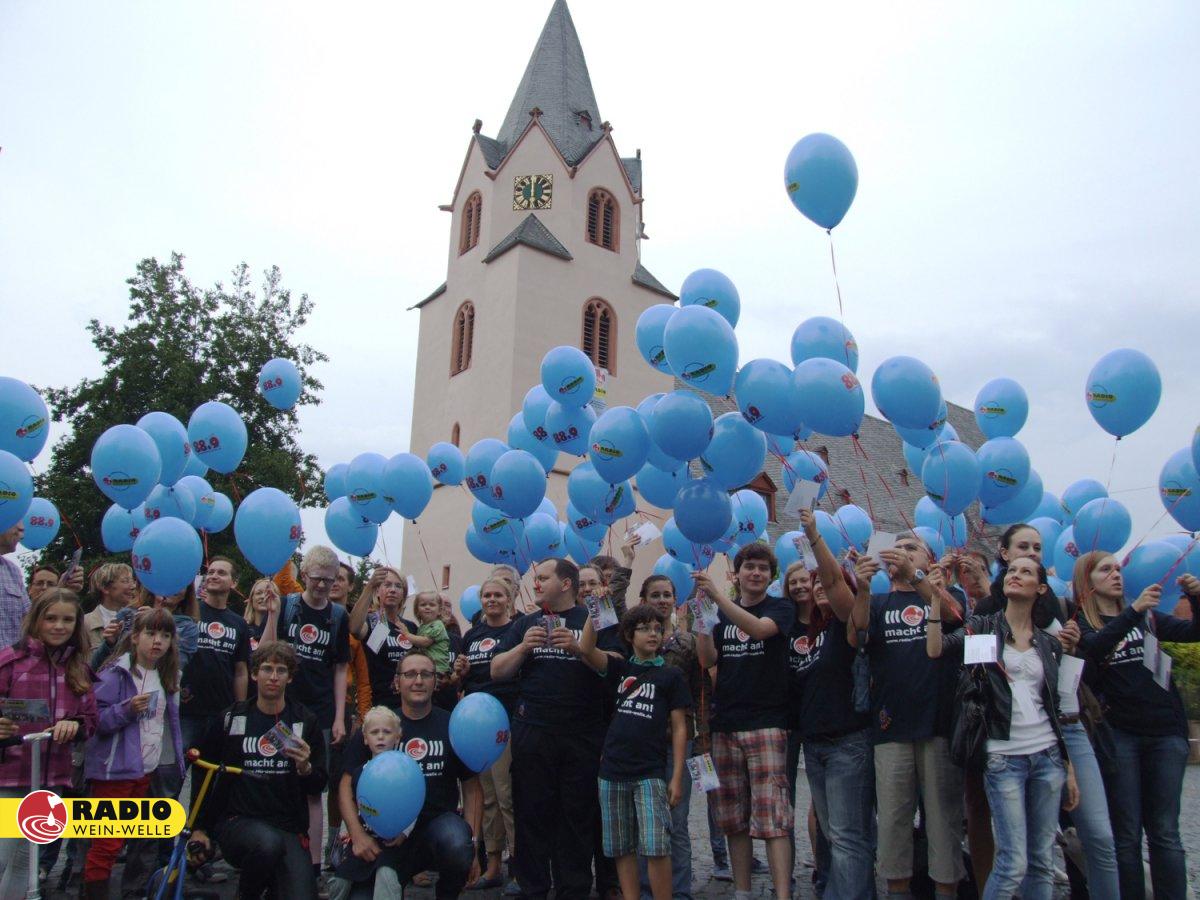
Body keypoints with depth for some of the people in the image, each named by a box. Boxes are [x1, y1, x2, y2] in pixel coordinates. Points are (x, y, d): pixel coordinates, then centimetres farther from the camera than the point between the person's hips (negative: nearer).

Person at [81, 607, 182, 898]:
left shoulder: (166, 677, 9)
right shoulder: (116, 673, -13)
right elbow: (93, 718, -17)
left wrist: (181, 752, 15)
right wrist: (127, 709, -30)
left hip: (147, 769, 7)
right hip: (116, 769, -7)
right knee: (107, 842, -2)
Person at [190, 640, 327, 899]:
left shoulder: (305, 722, 5)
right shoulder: (231, 718, 5)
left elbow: (318, 786, 7)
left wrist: (305, 768, -15)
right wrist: (199, 827, 14)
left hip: (288, 828, 1)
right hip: (236, 822, 0)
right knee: (268, 843, -34)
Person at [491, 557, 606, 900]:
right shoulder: (525, 624, 14)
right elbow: (497, 671, 10)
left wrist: (577, 648, -19)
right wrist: (524, 647, -6)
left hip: (582, 733, -2)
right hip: (532, 731, 2)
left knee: (578, 814, 4)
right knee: (532, 813, 5)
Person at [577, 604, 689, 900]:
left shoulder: (670, 675, 3)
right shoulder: (620, 669, 10)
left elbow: (679, 728, 2)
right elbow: (585, 649, -6)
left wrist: (677, 777, -3)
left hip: (650, 773, -3)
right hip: (613, 771, 3)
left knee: (655, 848, -8)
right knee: (621, 848, 8)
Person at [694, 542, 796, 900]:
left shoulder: (781, 607, 3)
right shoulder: (722, 614, 14)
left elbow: (759, 628, -19)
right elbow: (708, 660, 3)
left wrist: (716, 594, -26)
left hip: (765, 723, -4)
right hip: (725, 723, 4)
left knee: (771, 815, -10)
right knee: (733, 817, 8)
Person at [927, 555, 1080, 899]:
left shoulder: (1049, 644, 11)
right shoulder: (982, 628, 2)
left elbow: (1056, 709, 14)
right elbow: (935, 650, -16)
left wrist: (1070, 768, 12)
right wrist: (937, 597, -21)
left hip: (1047, 756, 4)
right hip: (1003, 757, -4)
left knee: (1043, 860, 8)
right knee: (1014, 863, -7)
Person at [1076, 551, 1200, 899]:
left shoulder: (1147, 616, 14)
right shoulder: (1081, 622, 1)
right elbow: (1093, 649, -19)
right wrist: (1133, 612, -28)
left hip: (1166, 732, 3)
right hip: (1119, 735, -3)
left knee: (1165, 833, 4)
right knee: (1126, 834, 3)